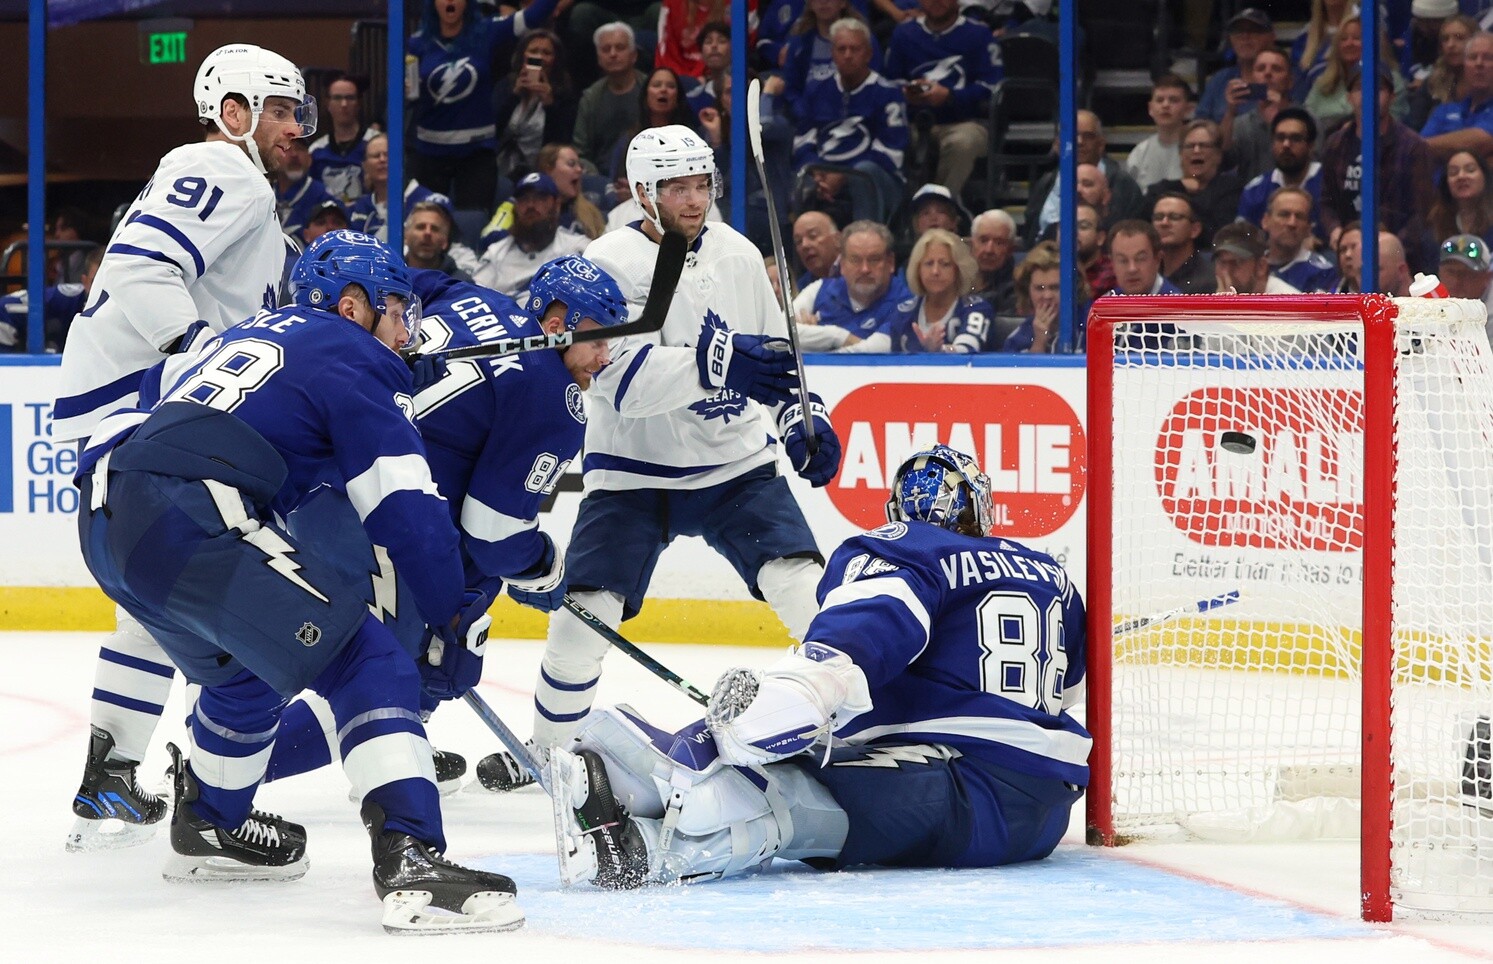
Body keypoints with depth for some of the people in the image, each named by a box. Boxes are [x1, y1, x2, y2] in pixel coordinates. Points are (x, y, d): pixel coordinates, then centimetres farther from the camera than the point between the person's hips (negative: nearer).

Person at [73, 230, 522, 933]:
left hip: (105, 519, 9)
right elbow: (404, 505, 0)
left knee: (245, 670, 32)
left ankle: (208, 826, 48)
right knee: (366, 666, -8)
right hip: (191, 525, -9)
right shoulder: (352, 357, 7)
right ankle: (412, 863, -22)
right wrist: (453, 614, 7)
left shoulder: (253, 334, 31)